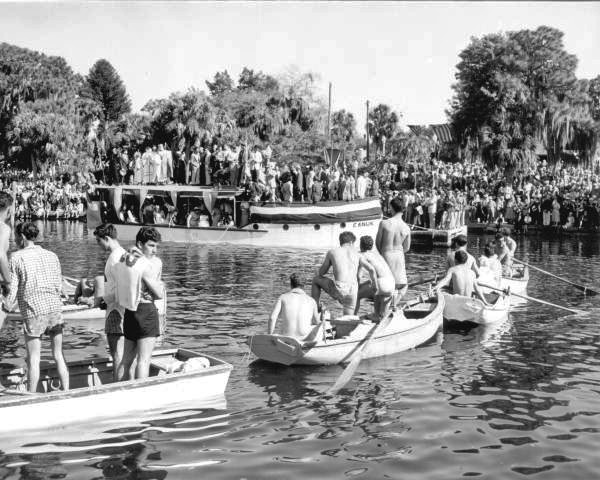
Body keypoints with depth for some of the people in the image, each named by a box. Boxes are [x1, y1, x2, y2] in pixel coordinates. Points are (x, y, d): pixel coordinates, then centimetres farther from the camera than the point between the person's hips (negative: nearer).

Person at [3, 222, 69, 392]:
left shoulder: (17, 257, -2)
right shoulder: (52, 256, 10)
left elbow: (12, 290, -3)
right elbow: (59, 286, 11)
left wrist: (6, 307, 15)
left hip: (33, 313, -4)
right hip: (56, 309, 4)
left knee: (33, 359, 5)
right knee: (58, 355, 13)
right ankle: (66, 392, 14)